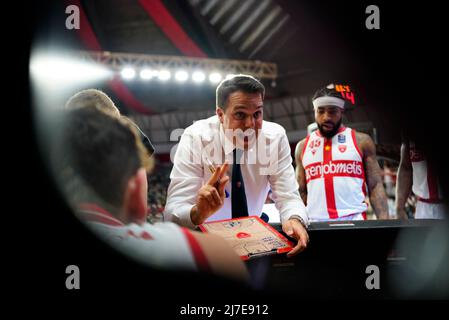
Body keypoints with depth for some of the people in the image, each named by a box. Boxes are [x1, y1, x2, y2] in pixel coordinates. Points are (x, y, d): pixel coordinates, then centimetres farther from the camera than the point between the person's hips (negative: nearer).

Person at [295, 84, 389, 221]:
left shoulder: (361, 141, 6)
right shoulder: (303, 147, 14)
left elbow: (375, 186, 3)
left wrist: (384, 221, -9)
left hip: (354, 219, -2)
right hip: (316, 222, 2)